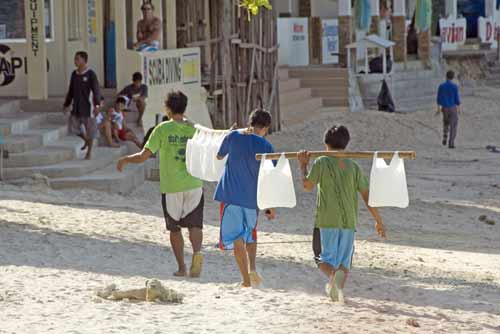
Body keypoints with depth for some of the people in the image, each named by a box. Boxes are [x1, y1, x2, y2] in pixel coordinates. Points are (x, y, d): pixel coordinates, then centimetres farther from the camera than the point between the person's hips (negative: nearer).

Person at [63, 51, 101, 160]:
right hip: (76, 107, 6)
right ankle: (86, 140, 30)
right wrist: (66, 105, 19)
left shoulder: (90, 74, -11)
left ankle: (89, 151, 18)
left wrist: (97, 105, -27)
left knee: (89, 130, 3)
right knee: (73, 127, 3)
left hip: (87, 107, -6)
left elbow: (96, 91, -16)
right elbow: (71, 91, 17)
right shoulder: (74, 74, 8)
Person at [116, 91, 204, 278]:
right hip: (194, 185, 2)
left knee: (174, 228, 12)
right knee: (194, 224, 1)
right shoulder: (195, 129, 2)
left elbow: (144, 156, -8)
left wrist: (125, 160, 9)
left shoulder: (163, 129, -7)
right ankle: (197, 252, -27)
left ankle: (181, 267, 12)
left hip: (171, 187, -1)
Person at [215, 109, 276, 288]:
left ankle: (246, 279, -4)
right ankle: (252, 268, 1)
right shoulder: (266, 146, -4)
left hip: (230, 195, -1)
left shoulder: (233, 136, -2)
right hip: (252, 198, 1)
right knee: (251, 236, 22)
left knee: (236, 237, 3)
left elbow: (219, 156, 16)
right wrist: (272, 207, 5)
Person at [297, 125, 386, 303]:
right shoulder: (353, 167, 8)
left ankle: (332, 275, -32)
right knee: (344, 261, 6)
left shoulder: (321, 162, 1)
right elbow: (367, 195, 6)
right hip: (349, 220, 2)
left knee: (327, 259, 2)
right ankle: (339, 289, -22)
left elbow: (307, 185, -3)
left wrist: (303, 166, 13)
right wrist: (378, 220, 11)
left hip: (328, 220, -2)